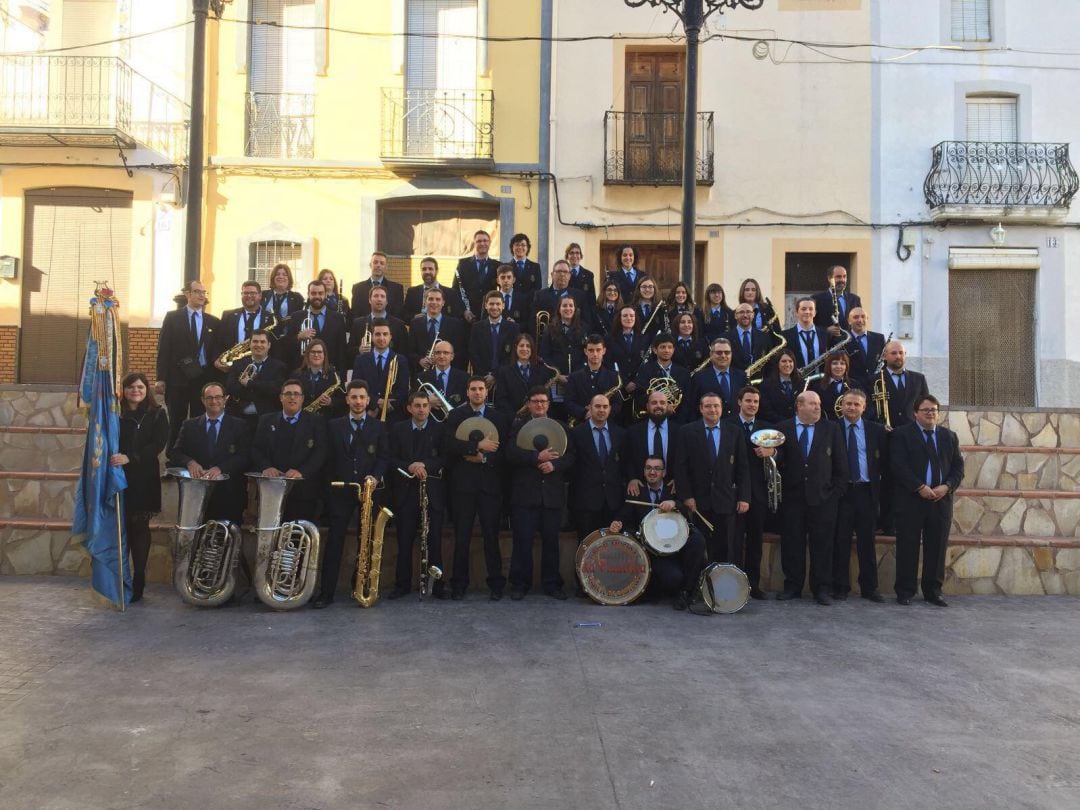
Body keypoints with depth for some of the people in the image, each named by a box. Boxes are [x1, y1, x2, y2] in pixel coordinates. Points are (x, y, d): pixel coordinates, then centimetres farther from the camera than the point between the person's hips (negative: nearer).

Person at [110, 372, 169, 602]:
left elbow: (158, 444, -7)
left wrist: (130, 458, -17)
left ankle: (138, 582, 5)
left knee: (139, 528, 0)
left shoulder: (156, 415, 3)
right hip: (118, 477, 2)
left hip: (143, 479, -2)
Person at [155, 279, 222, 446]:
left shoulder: (214, 322, 9)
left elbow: (218, 351, 8)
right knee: (176, 424, 3)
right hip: (177, 378, -2)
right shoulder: (172, 317, 4)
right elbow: (163, 348, 0)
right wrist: (161, 378, -6)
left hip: (204, 379, 2)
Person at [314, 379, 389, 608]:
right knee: (334, 541, -3)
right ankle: (326, 592, -1)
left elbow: (384, 457, 4)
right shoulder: (334, 426, 10)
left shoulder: (379, 427, 9)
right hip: (341, 491, 0)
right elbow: (329, 457, 7)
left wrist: (376, 476, -13)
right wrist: (333, 482, -3)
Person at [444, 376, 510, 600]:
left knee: (491, 535, 0)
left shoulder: (499, 417, 11)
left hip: (490, 483, 0)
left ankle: (496, 584, 8)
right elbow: (449, 444, -6)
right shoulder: (455, 415, 8)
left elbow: (505, 449, 4)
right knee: (461, 536, 2)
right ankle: (459, 585, 10)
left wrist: (484, 458, -10)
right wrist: (478, 446, -14)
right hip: (463, 483, 0)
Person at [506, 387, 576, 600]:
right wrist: (537, 457, -18)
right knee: (522, 541, 0)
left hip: (552, 494, 2)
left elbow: (571, 456, 6)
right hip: (524, 494, -2)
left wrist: (554, 464, -13)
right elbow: (511, 454, -8)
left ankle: (552, 584, 16)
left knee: (551, 541, 6)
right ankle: (520, 584, 10)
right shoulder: (518, 426, 7)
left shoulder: (560, 427, 14)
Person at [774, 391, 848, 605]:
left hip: (823, 497, 0)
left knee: (822, 544, 3)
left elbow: (840, 462, 5)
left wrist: (837, 491, -1)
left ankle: (822, 589, 12)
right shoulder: (783, 429, 5)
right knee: (792, 543, 5)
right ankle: (792, 586, 15)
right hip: (793, 496, 0)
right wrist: (772, 452, -24)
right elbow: (779, 459, -2)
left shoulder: (831, 429, 6)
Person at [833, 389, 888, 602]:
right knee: (840, 540, 2)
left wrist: (877, 478, 0)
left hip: (866, 491, 2)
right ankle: (840, 587, 10)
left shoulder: (876, 430, 7)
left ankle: (869, 587, 14)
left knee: (867, 541, 6)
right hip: (841, 491, -1)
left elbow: (885, 459, 10)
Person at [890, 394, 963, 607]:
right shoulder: (902, 434, 0)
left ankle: (933, 591, 17)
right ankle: (905, 591, 8)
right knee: (908, 547, 0)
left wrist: (947, 486, -7)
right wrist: (920, 488, -16)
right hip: (910, 500, -4)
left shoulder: (949, 436, 15)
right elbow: (899, 465, -9)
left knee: (937, 548, 6)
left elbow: (958, 466, 10)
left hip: (941, 500, 4)